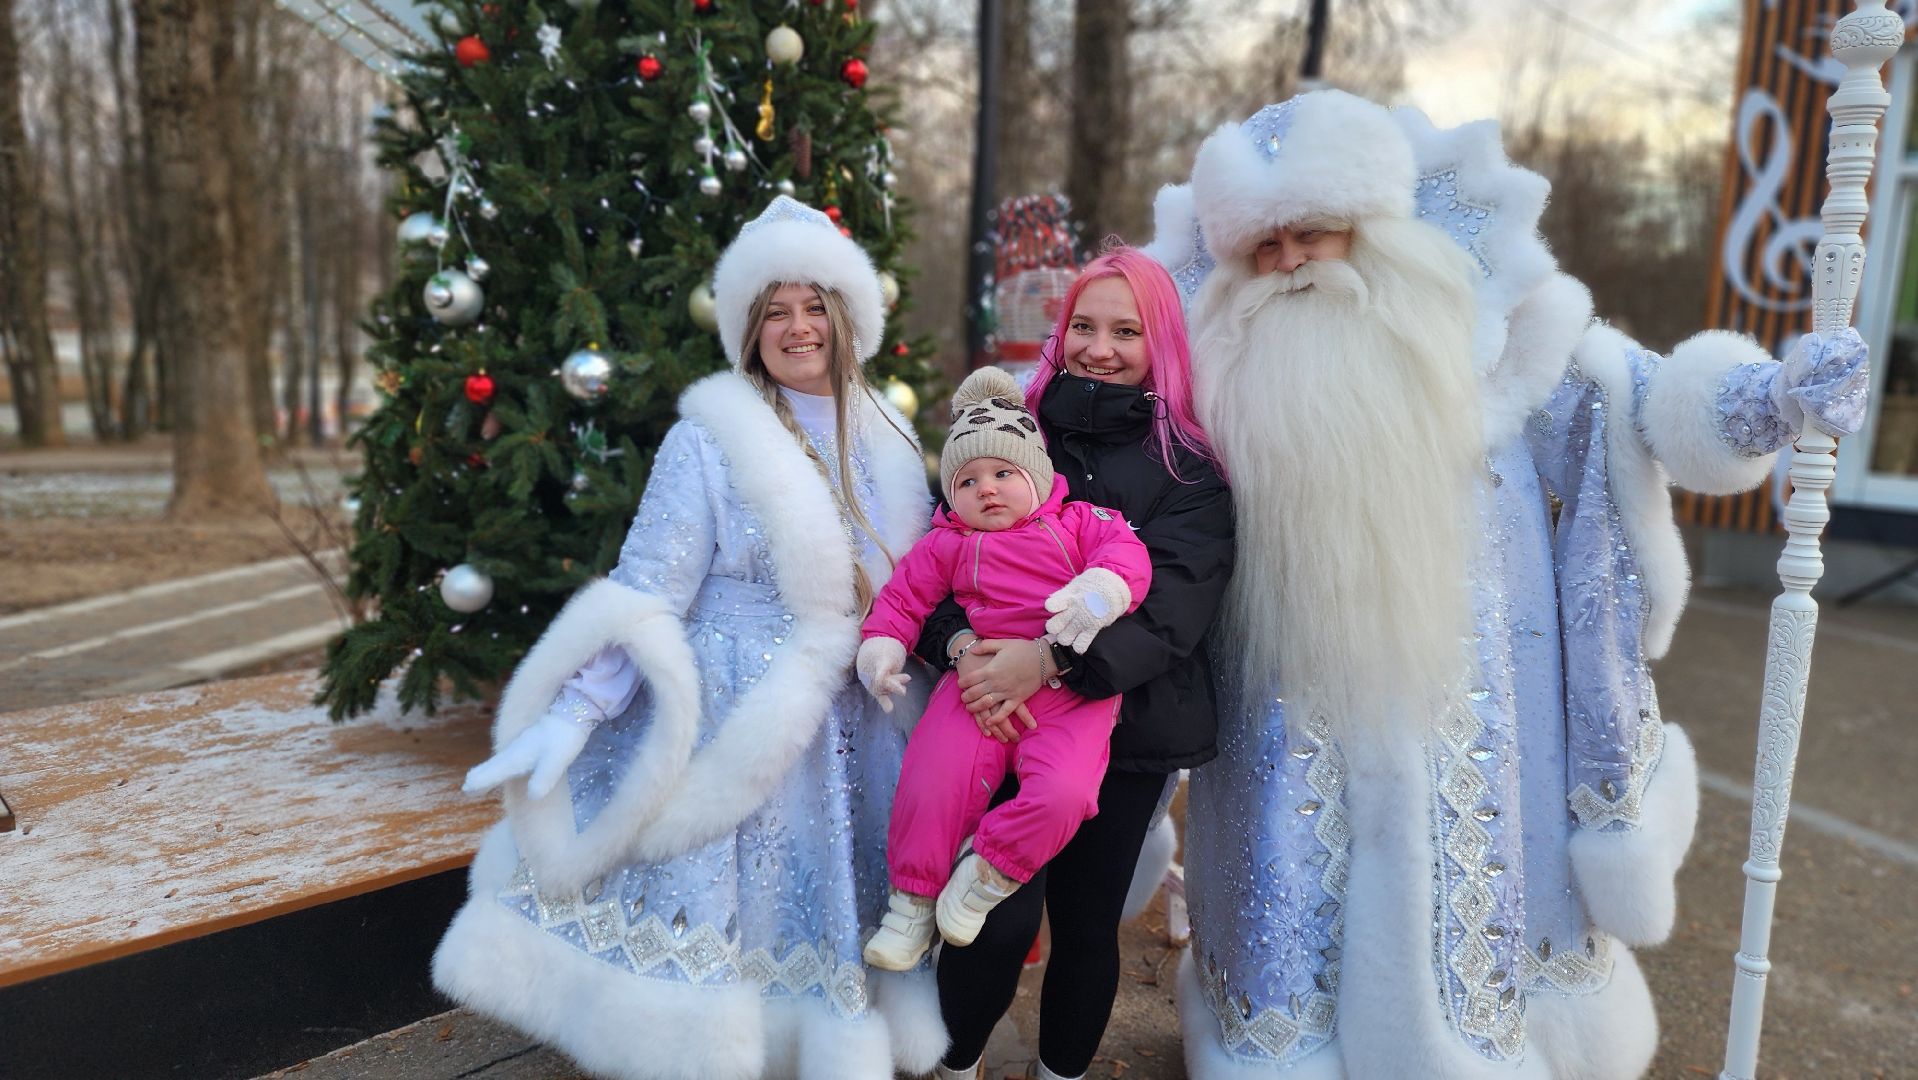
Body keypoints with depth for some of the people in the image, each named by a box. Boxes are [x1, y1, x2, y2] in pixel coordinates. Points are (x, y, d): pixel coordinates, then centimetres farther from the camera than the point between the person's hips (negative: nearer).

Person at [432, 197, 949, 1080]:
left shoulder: (885, 440, 6)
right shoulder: (709, 442, -11)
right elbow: (646, 591, -12)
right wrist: (577, 710, -16)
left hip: (851, 734, 5)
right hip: (735, 733, -5)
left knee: (821, 916, 15)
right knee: (714, 914, 4)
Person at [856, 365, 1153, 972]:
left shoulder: (1076, 522, 12)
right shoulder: (948, 546, 16)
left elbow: (1126, 552, -2)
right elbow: (904, 595, 20)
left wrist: (1101, 590, -23)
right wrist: (881, 648, 6)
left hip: (1072, 693, -1)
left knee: (1063, 793, -24)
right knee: (931, 784, -13)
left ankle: (988, 874, 3)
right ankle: (911, 903, 12)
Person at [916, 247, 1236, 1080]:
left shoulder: (1187, 468, 0)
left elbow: (1172, 605, -12)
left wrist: (1051, 659, -26)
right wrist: (960, 642, -20)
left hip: (1124, 724, 0)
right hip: (1003, 720, 0)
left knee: (1088, 920, 11)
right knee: (1002, 920, -8)